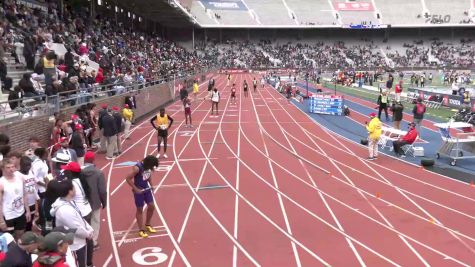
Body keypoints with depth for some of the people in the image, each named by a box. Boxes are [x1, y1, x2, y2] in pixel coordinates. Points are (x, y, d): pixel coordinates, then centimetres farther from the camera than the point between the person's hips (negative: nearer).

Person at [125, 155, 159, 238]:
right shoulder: (137, 168, -27)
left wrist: (151, 185, 6)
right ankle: (141, 230, 16)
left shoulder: (148, 167, -6)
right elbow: (128, 178, -23)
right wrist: (135, 189, -22)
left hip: (146, 188, 7)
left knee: (151, 206, 10)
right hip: (139, 190, -7)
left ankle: (147, 225, 31)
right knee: (140, 209, 4)